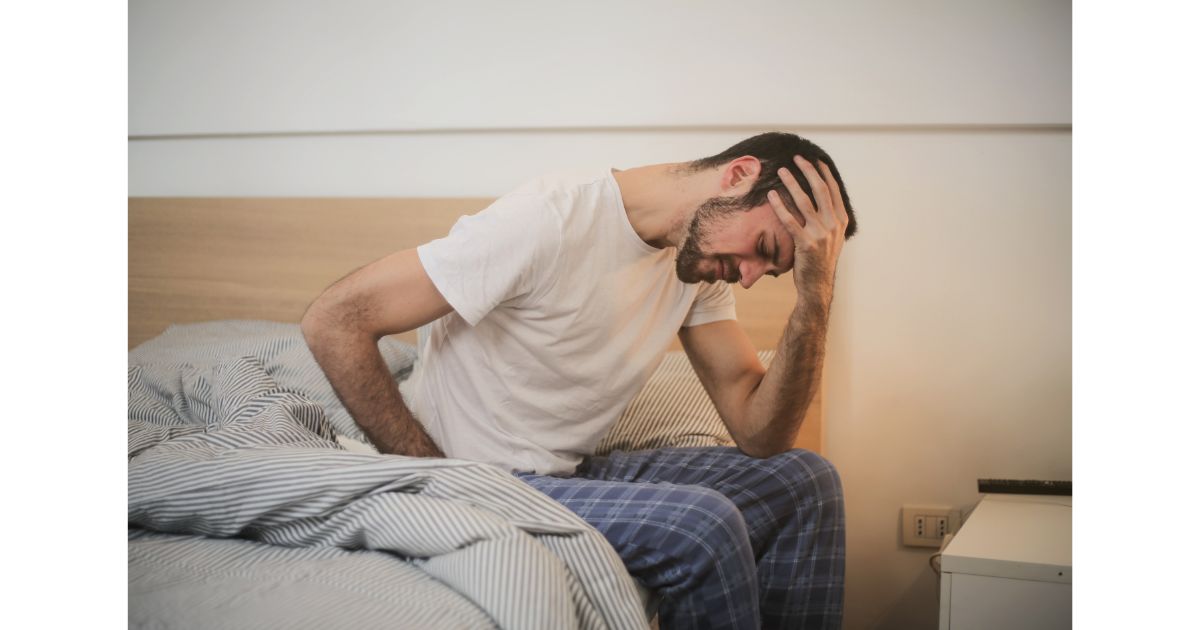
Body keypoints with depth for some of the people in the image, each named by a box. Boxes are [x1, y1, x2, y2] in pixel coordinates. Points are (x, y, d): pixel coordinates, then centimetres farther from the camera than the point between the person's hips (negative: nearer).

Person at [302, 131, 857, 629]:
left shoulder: (702, 258, 2)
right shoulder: (549, 220, -23)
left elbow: (760, 434, -2)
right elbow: (333, 321, -23)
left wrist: (816, 294, -15)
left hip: (574, 473, 8)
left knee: (804, 482, 1)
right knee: (703, 526, -27)